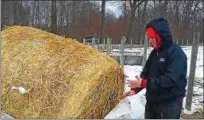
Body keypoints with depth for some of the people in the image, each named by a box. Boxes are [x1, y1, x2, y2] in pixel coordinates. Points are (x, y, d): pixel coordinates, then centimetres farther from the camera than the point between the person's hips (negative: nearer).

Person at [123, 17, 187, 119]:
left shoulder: (177, 54, -17)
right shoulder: (154, 53, 8)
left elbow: (169, 80, -26)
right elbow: (146, 73, 12)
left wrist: (143, 83, -25)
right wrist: (135, 89, -3)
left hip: (170, 104, -8)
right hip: (152, 102, 8)